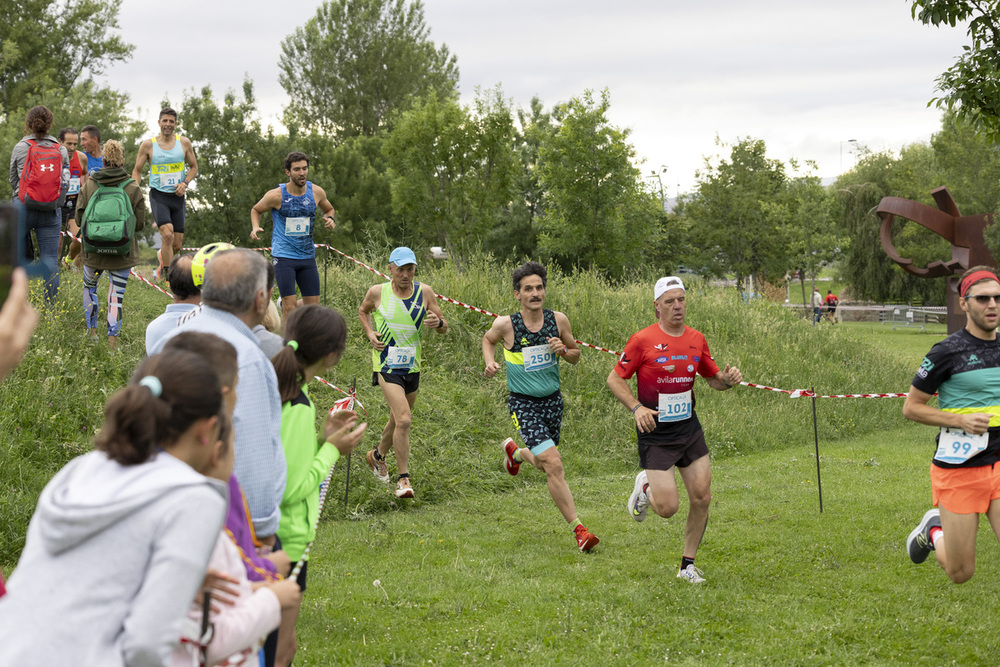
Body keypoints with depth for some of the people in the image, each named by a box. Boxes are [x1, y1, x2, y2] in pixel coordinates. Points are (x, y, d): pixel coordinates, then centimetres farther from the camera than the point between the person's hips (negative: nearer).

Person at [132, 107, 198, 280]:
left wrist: (185, 183, -4)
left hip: (177, 196, 3)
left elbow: (194, 167, 14)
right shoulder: (148, 145, -1)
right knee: (168, 235, -25)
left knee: (177, 245, 5)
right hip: (158, 195, -3)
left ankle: (162, 256, 39)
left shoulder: (184, 142, 4)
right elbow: (137, 170, 7)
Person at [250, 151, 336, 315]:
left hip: (308, 256, 4)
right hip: (284, 256, -4)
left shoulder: (316, 192, 0)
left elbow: (329, 209, 20)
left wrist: (329, 218, -3)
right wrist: (255, 227, -10)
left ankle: (284, 304, 32)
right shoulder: (276, 195, -9)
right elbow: (255, 210, 9)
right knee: (291, 308, -10)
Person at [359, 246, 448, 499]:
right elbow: (363, 311, 15)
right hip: (386, 364, -4)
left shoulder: (424, 292, -3)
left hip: (412, 365, 4)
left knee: (398, 419, 19)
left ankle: (378, 456, 47)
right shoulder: (377, 292, -7)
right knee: (403, 419, -19)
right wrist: (370, 332, -2)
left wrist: (438, 322, -21)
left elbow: (444, 329, 2)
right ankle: (403, 478, -9)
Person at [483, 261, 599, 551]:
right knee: (553, 465, -17)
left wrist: (564, 350, -13)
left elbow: (576, 356, 9)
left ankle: (515, 452, 57)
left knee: (543, 462, 21)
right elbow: (488, 339, 11)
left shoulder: (558, 320, -5)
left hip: (552, 400, 4)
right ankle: (578, 529, -11)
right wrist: (490, 362, -7)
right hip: (523, 404, -4)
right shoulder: (505, 324, -12)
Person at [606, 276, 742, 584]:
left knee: (702, 498, -2)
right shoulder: (643, 340, -11)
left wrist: (728, 379, -7)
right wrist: (636, 407, -19)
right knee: (668, 508, -10)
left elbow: (712, 377, 16)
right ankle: (645, 487, 26)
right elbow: (614, 379, -5)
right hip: (655, 433, -5)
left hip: (689, 429, 5)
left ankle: (688, 565, 15)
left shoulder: (696, 339, 4)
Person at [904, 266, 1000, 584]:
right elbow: (911, 407, -6)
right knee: (960, 573, 5)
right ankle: (934, 529, 36)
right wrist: (962, 420, -17)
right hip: (959, 470, -4)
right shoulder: (947, 352, -9)